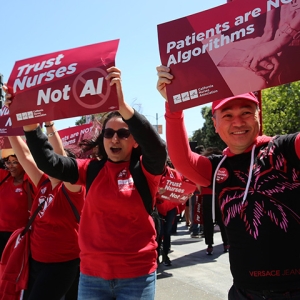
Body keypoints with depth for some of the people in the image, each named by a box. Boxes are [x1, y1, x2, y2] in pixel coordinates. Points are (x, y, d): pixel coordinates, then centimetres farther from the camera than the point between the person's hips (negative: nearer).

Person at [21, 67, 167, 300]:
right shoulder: (92, 170, 4)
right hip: (92, 274, 3)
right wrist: (30, 121, -16)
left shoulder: (145, 170, -6)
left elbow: (158, 149, -26)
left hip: (136, 275, -3)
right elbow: (49, 162, -3)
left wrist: (123, 106, -39)